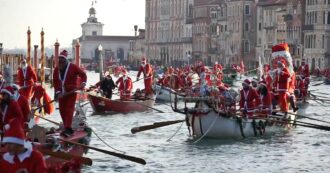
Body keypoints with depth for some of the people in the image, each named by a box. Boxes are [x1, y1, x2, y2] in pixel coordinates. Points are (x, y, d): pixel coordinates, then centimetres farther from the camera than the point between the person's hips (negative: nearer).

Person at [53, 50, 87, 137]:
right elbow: (55, 82, 8)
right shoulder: (56, 69, 9)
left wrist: (83, 83, -19)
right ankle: (67, 128, 18)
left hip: (71, 92, -6)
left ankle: (68, 129, -22)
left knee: (69, 109, -14)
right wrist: (58, 92, -3)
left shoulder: (73, 67, -6)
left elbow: (83, 74, -3)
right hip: (62, 94, 6)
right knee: (62, 110, 6)